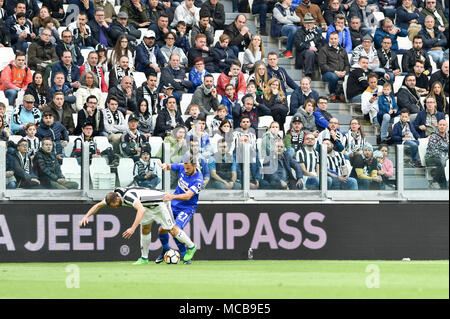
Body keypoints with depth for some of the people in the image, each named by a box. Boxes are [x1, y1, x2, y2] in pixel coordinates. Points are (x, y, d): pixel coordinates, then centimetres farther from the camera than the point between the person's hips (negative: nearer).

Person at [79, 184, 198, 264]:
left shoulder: (128, 196, -40)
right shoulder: (112, 195, -13)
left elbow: (141, 210, -57)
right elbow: (99, 205, 1)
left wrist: (133, 228, -63)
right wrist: (86, 216, -13)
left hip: (160, 202, -8)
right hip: (148, 206, 8)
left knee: (171, 229, 0)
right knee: (145, 228, 8)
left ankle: (191, 247, 18)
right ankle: (144, 258, 18)